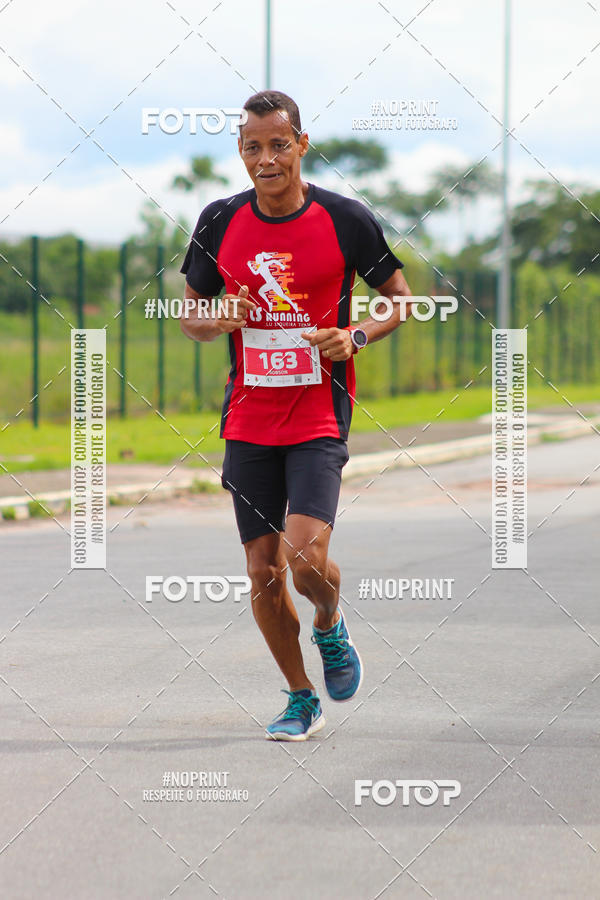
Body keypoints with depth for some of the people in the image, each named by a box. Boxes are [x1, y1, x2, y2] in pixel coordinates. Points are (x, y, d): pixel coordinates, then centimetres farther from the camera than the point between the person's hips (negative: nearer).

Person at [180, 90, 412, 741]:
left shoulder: (346, 219, -6)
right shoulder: (220, 223, 2)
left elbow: (399, 298, 6)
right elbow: (190, 315, 13)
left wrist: (356, 337, -12)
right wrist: (223, 320, -10)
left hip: (319, 415, -3)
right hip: (248, 422, 3)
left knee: (307, 556, -19)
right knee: (263, 572, 5)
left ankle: (331, 626, 16)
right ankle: (301, 698, 24)